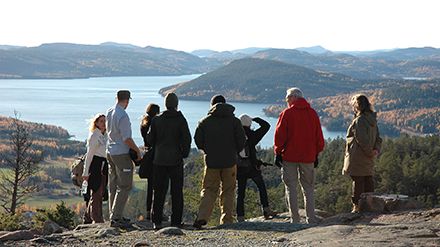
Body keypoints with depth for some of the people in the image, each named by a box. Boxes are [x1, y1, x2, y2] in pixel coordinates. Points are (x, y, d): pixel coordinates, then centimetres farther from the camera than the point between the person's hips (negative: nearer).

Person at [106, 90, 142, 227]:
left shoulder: (109, 112, 6)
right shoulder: (123, 116, -20)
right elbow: (127, 139, -20)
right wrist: (138, 151, -8)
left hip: (110, 152, 9)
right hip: (121, 154, -9)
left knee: (113, 186, 14)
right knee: (124, 186, -4)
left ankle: (114, 215, 19)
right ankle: (115, 217, -8)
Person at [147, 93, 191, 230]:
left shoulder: (157, 120, 2)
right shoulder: (180, 120, -6)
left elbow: (150, 139, 4)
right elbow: (187, 139, -8)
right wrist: (184, 154, 5)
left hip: (159, 160, 2)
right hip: (176, 160, -2)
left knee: (159, 191, 7)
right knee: (176, 192, 4)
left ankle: (157, 221, 5)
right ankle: (176, 221, 3)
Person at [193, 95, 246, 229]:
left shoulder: (205, 121, 2)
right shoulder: (234, 121, 2)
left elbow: (198, 140, 1)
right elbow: (242, 140, -3)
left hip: (211, 162, 0)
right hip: (230, 162, 0)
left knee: (209, 190, 6)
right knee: (228, 191, 9)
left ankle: (202, 217, -11)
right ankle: (227, 220, 6)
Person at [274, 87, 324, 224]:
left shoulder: (287, 113, -6)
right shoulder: (312, 113, 6)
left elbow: (280, 135, -7)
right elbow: (319, 136, 9)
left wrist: (278, 153, 1)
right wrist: (316, 154, 16)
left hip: (289, 156, -3)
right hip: (308, 156, 3)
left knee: (291, 187, 3)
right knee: (308, 188, 10)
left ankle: (295, 219, 1)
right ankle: (311, 219, 6)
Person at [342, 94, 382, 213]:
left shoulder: (358, 121, -17)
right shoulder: (372, 120, 11)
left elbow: (362, 139, -21)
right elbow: (378, 138, 11)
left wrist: (370, 152, -11)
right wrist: (376, 150, -2)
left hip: (357, 158, -8)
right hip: (368, 160, 8)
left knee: (358, 182, -3)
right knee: (368, 181, 12)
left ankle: (357, 206, -1)